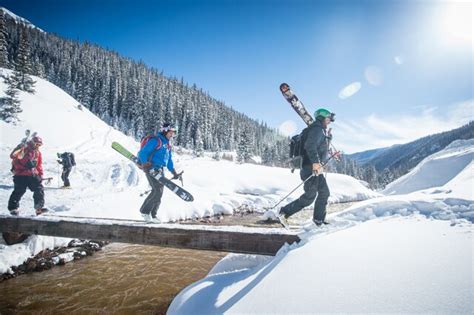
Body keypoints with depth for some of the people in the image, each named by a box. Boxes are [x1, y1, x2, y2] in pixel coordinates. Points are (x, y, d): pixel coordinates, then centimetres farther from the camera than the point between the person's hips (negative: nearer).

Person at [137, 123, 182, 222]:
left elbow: (169, 159, 23)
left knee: (159, 192, 7)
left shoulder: (168, 144, 18)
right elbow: (142, 153, -14)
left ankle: (152, 215, 16)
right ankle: (145, 211, -2)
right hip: (151, 168, -9)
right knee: (157, 190, -17)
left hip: (160, 170, 9)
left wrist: (173, 171, 15)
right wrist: (145, 164, -27)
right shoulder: (155, 140, -9)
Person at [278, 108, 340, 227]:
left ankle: (319, 220, 20)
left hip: (316, 167, 11)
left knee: (324, 192, 12)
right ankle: (284, 213, -4)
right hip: (311, 167, -11)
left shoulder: (321, 131, 23)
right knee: (310, 196, -9)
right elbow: (310, 146, -26)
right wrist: (315, 162, -34)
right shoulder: (317, 129, -10)